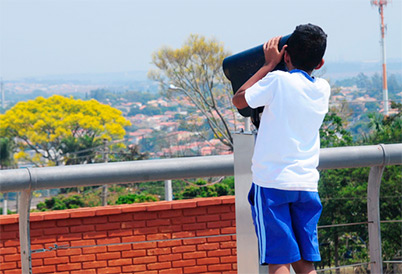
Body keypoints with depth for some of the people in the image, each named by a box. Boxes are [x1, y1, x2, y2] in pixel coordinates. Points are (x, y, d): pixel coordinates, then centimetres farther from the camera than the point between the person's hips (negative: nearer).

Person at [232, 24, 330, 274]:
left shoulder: (278, 80, -10)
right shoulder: (323, 88, 6)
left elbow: (239, 99, 5)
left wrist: (269, 64, 9)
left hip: (272, 181, -5)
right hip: (307, 184, 5)